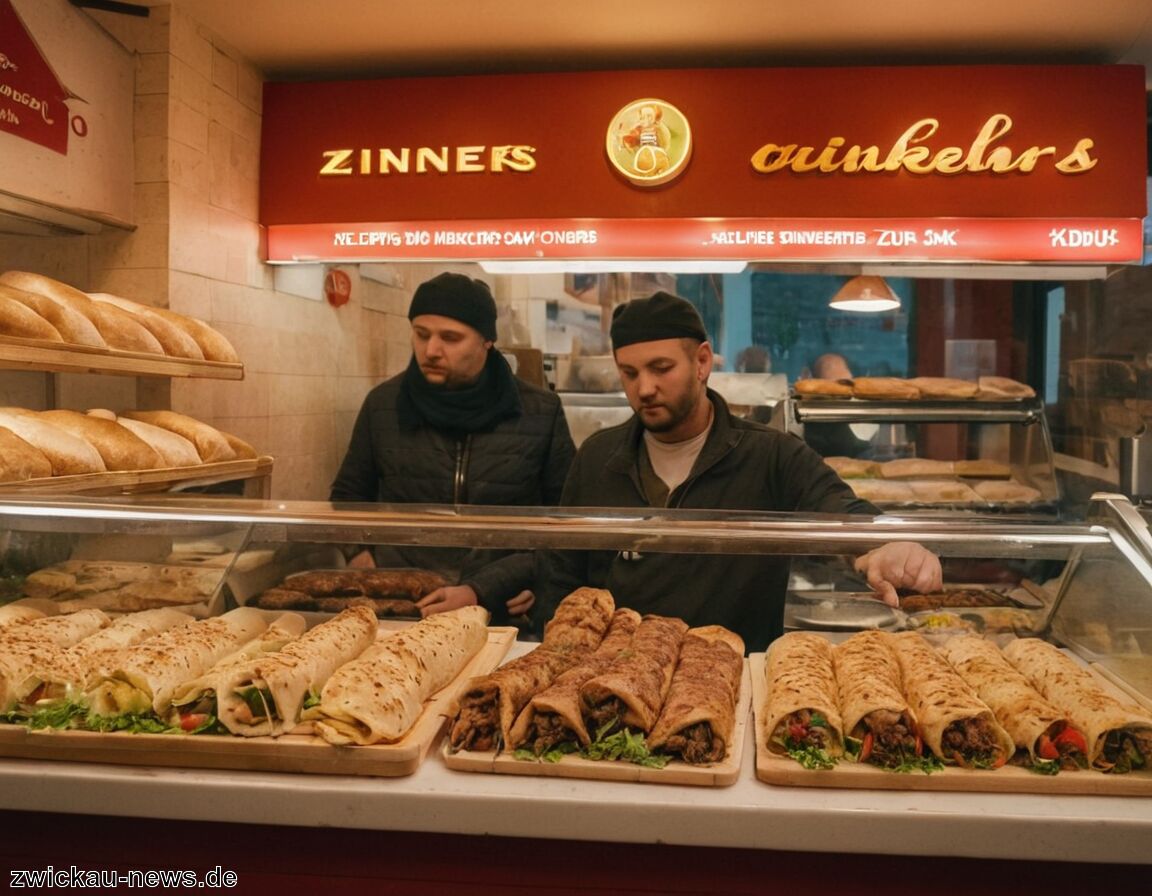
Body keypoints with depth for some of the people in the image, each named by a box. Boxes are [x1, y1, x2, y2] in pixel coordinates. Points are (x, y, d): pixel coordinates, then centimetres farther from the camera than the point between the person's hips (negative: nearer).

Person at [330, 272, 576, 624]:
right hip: (397, 610, 1)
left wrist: (484, 590, -8)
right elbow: (348, 495, 22)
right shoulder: (383, 404, 6)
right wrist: (360, 552, 3)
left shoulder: (541, 413, 0)